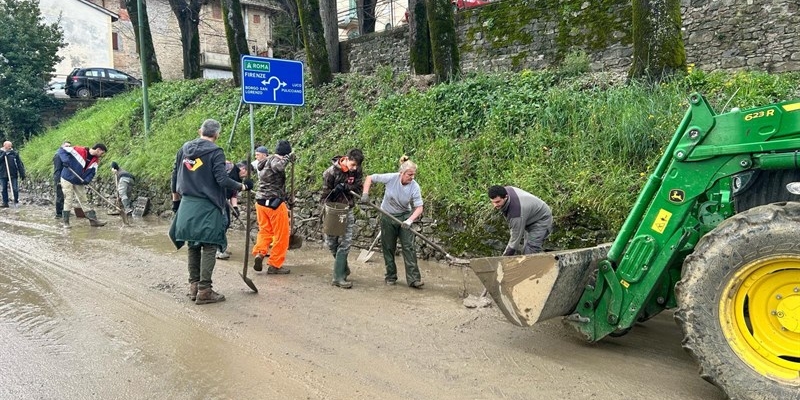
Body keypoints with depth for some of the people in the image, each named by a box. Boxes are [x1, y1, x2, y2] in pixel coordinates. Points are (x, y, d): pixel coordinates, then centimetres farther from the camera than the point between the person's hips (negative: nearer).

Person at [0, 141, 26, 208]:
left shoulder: (14, 153, 2)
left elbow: (19, 164, 2)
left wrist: (22, 174, -2)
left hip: (13, 174, -1)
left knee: (15, 189, -4)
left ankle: (16, 201, 15)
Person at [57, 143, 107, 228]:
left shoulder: (95, 160, 1)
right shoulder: (79, 150, -19)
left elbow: (92, 172, 5)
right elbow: (62, 150, -16)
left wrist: (87, 180, -14)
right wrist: (65, 160, -32)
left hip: (79, 182, 7)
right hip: (67, 179, -6)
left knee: (84, 201, 10)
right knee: (68, 200, -4)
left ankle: (93, 220, 12)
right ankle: (66, 222, 6)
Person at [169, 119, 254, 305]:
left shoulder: (185, 148, 9)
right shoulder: (216, 152, -10)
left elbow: (175, 174, 13)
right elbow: (222, 180, -17)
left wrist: (176, 199, 23)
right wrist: (242, 186, -3)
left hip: (187, 205, 6)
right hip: (207, 207, -6)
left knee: (193, 246, 14)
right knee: (209, 247, 0)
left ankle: (194, 286, 20)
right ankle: (204, 291, -1)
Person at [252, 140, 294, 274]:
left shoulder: (265, 161, 13)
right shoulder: (275, 160, -14)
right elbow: (279, 166, -36)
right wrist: (288, 157, -20)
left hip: (261, 201, 8)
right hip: (274, 202, -8)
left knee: (264, 230, 19)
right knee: (281, 235, 4)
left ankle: (259, 252, -5)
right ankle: (274, 265, 9)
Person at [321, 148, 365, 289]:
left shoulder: (357, 171, -6)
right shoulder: (331, 172, -15)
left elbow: (359, 187, -4)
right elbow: (325, 195, -10)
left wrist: (344, 187, -22)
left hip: (347, 210, 2)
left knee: (345, 243, -7)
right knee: (331, 243, 5)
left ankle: (338, 276, -5)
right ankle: (343, 268, 27)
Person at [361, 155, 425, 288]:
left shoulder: (415, 187, -19)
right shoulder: (391, 178, -20)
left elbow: (419, 207, -18)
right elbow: (370, 178, -9)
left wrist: (410, 220, -34)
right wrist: (365, 193, -21)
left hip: (405, 216, 0)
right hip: (388, 217, 0)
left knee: (409, 247, -8)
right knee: (388, 248, 8)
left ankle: (414, 279, -6)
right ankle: (391, 276, 23)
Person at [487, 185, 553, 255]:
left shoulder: (516, 214, -41)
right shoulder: (505, 190, -19)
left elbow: (515, 239, -32)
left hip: (541, 220, -9)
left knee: (530, 253, -20)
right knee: (526, 251, 12)